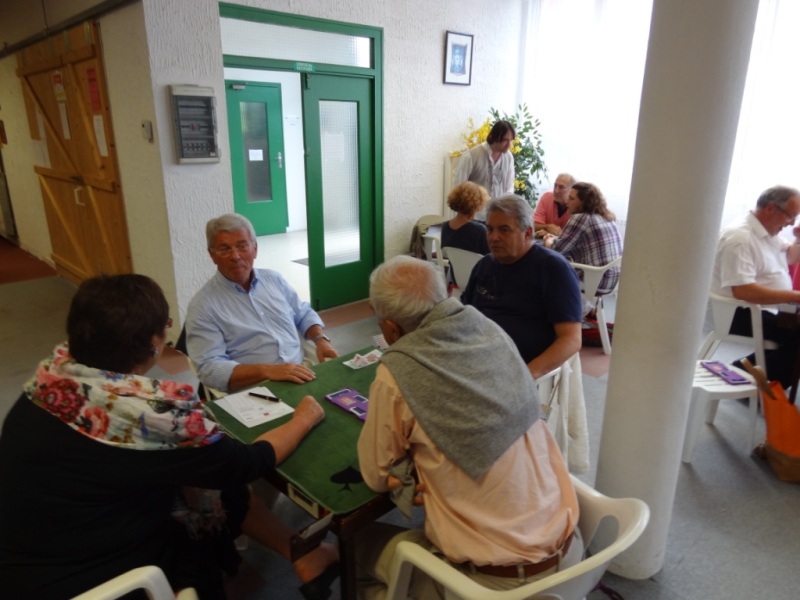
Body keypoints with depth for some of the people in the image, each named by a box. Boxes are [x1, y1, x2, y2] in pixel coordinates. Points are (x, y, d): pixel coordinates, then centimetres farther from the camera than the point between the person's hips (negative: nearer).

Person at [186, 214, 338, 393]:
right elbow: (210, 368, -13)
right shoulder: (203, 306, -5)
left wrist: (321, 339, 3)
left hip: (300, 377, 5)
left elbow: (304, 314, 23)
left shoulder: (273, 279, 11)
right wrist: (267, 370, -25)